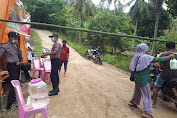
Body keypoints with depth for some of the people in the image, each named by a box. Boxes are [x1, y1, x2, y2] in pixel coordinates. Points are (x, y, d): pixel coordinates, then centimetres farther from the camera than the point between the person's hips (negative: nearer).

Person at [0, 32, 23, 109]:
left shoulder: (15, 46, 12)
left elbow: (20, 55, 9)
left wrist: (18, 47, -2)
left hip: (17, 65, 8)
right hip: (11, 66, -8)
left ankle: (14, 98, 33)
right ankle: (10, 104, -3)